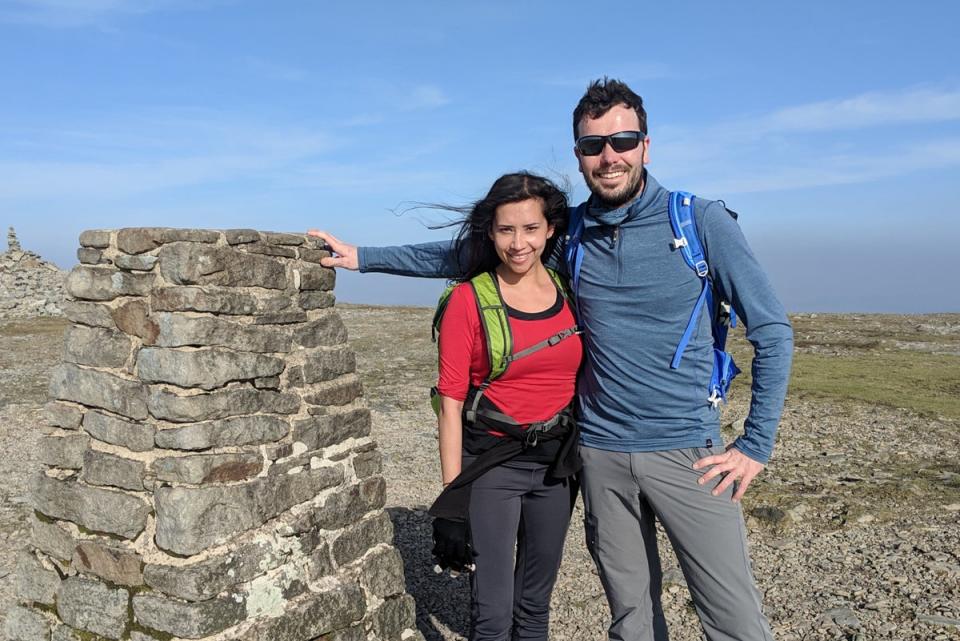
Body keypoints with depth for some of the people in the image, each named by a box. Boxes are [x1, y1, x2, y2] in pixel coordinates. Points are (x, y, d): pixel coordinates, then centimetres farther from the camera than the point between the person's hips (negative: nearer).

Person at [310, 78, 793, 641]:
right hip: (601, 452, 3)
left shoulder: (702, 221, -5)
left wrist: (756, 445, -4)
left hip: (688, 453, -2)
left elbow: (772, 330, -2)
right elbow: (462, 253, 12)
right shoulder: (567, 234, 4)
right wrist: (363, 256, 10)